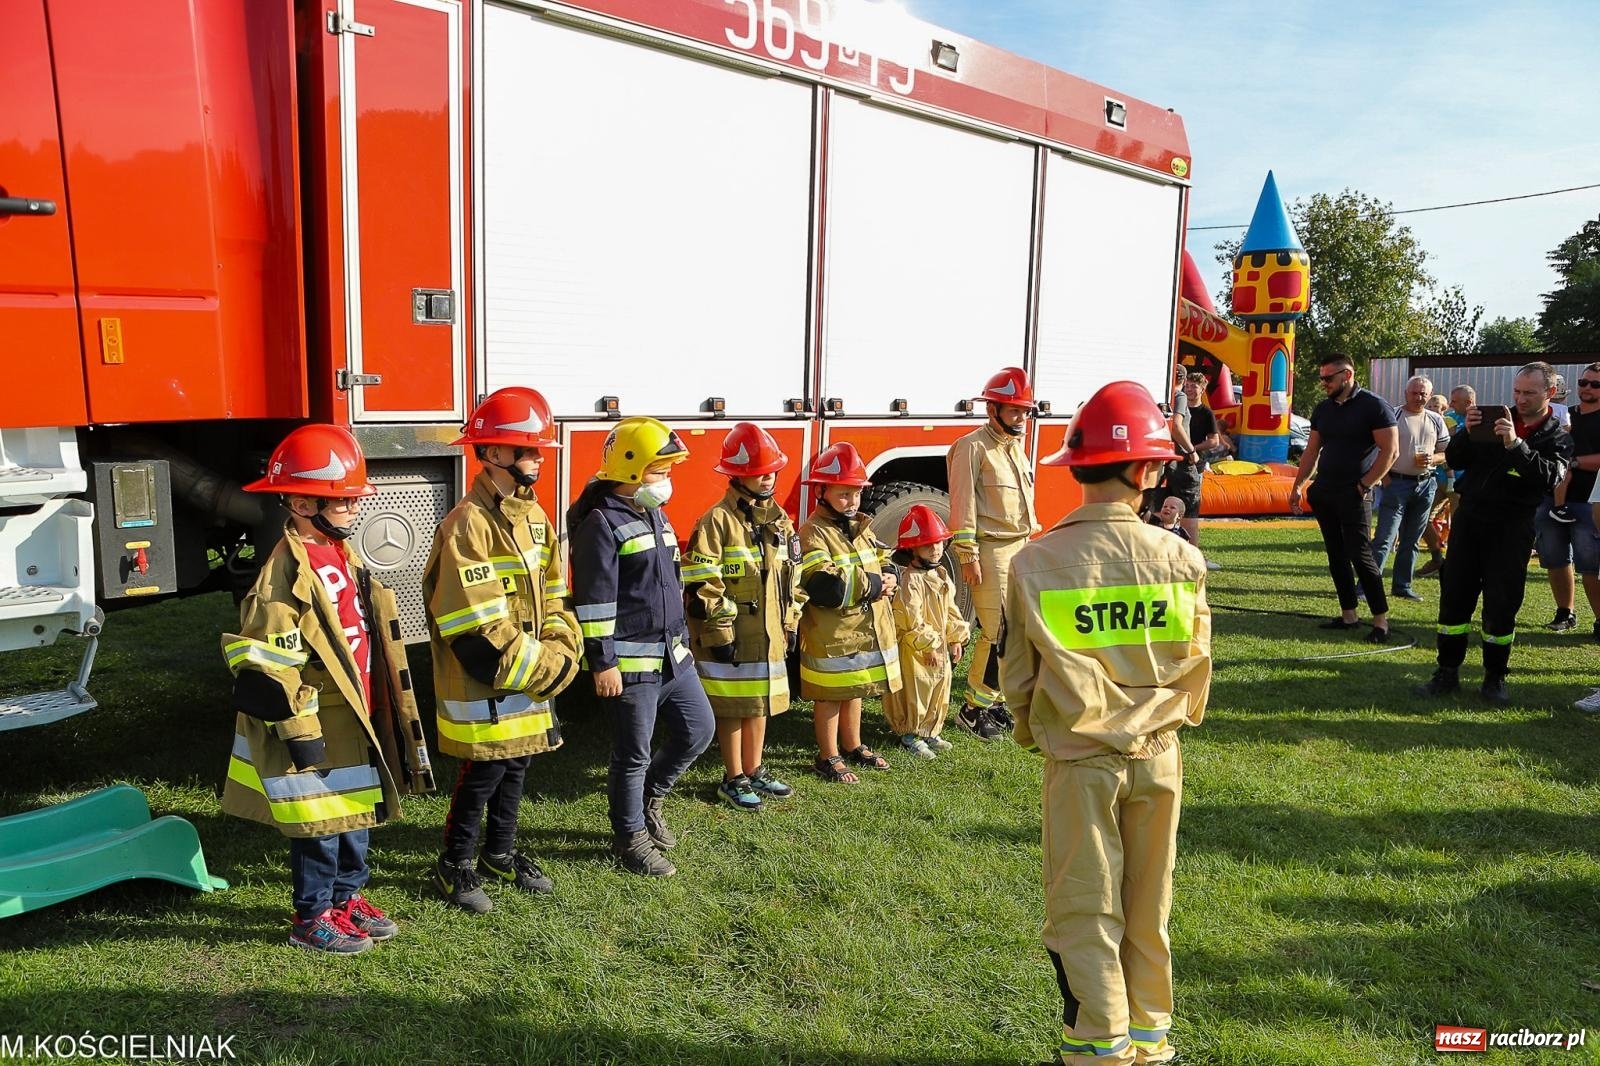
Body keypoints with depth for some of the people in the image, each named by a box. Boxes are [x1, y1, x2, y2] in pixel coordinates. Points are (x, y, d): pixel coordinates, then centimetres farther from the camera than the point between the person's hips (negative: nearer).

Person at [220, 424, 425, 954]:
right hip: (316, 727, -9)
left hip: (356, 720, 9)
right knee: (319, 824, 5)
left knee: (355, 811, 19)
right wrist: (300, 731, -19)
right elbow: (268, 662, -21)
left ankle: (348, 897, 35)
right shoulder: (286, 572, -20)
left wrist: (379, 712, 21)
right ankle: (312, 918, 21)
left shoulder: (343, 554, 8)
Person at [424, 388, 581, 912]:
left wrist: (561, 651, -3)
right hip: (485, 684, -8)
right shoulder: (468, 525, -20)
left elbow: (552, 593, 12)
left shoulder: (534, 516, 8)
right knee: (481, 776, 4)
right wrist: (544, 670, -18)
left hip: (531, 684, 8)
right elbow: (478, 627, -23)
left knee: (516, 768, 18)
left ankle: (500, 853, 36)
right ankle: (454, 865, 24)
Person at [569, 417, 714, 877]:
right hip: (631, 663, -9)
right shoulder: (602, 523, -15)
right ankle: (629, 838, 22)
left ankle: (650, 797, 36)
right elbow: (593, 600, -19)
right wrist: (603, 663, -20)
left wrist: (681, 639, 23)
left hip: (672, 655, 9)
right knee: (633, 754, 4)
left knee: (698, 729, 15)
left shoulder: (655, 515, 13)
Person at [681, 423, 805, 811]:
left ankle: (754, 770, 32)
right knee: (734, 709, 4)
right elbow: (701, 584, -17)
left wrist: (790, 623, 13)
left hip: (769, 635, 7)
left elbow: (792, 576, 16)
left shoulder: (779, 519, 9)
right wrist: (721, 632, -16)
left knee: (761, 703, 17)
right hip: (733, 636, -7)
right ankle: (734, 779, 18)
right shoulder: (717, 522, -14)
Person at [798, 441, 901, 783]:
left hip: (867, 629, 8)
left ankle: (852, 746, 38)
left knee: (855, 690, 21)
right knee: (830, 696, 5)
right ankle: (828, 757, 19)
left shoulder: (861, 527, 10)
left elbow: (884, 562, 15)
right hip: (831, 634, -8)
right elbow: (825, 586, -28)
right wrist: (872, 585, -23)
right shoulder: (813, 533, -18)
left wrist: (890, 577, -9)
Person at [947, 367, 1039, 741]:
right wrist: (968, 556, -18)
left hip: (1019, 548, 8)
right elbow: (963, 504, -14)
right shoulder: (973, 447, -10)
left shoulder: (1015, 446, 16)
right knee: (997, 631, -8)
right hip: (991, 550, -8)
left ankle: (996, 699, 21)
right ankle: (974, 709, 3)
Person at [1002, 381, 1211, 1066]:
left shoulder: (1036, 563, -15)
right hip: (1157, 757, 3)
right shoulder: (1181, 559, -10)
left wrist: (1035, 729, 15)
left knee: (1086, 914, 11)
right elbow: (1196, 668, 1)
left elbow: (1017, 677, -5)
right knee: (1148, 911, 18)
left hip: (1079, 761, -2)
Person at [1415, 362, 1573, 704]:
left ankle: (1495, 677, 16)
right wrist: (1467, 433, -11)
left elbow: (1551, 477, -17)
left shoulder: (1557, 438, 2)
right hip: (1469, 517, 2)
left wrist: (1516, 444, -28)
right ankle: (1448, 671, 12)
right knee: (1454, 595, 3)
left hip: (1511, 528, -2)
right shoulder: (1496, 420, 8)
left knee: (1502, 604, 1)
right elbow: (1455, 460, 8)